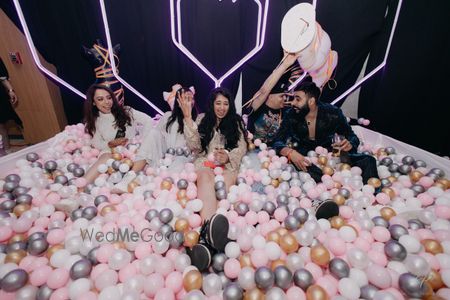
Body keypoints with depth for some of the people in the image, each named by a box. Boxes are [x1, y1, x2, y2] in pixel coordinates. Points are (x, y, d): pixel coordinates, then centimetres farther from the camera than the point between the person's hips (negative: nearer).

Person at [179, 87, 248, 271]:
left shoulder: (236, 122, 20)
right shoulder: (202, 120, 18)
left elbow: (242, 147, 10)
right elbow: (194, 147, 6)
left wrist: (228, 157, -12)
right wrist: (188, 118, 0)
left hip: (228, 165, 1)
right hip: (205, 162, 0)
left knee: (224, 188, -35)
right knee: (205, 178, -38)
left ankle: (207, 235, -60)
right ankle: (211, 229, -63)